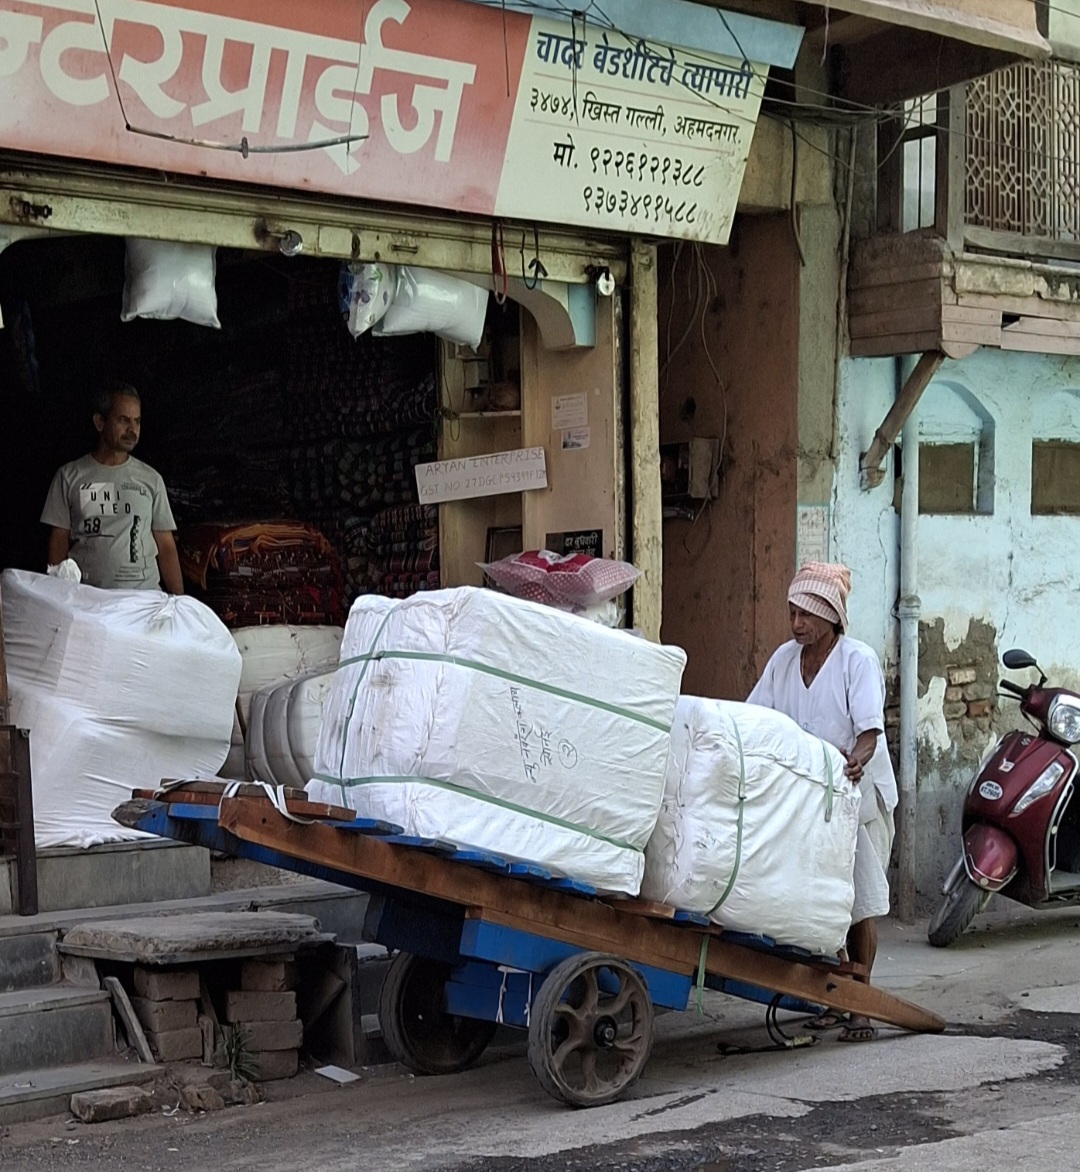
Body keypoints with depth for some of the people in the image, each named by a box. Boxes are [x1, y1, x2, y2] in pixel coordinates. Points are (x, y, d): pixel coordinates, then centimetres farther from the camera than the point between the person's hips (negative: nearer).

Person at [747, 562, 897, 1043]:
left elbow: (870, 729, -20)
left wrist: (856, 759, -40)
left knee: (858, 903, -2)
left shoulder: (858, 660, -10)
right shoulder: (784, 659, 5)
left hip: (857, 793, -5)